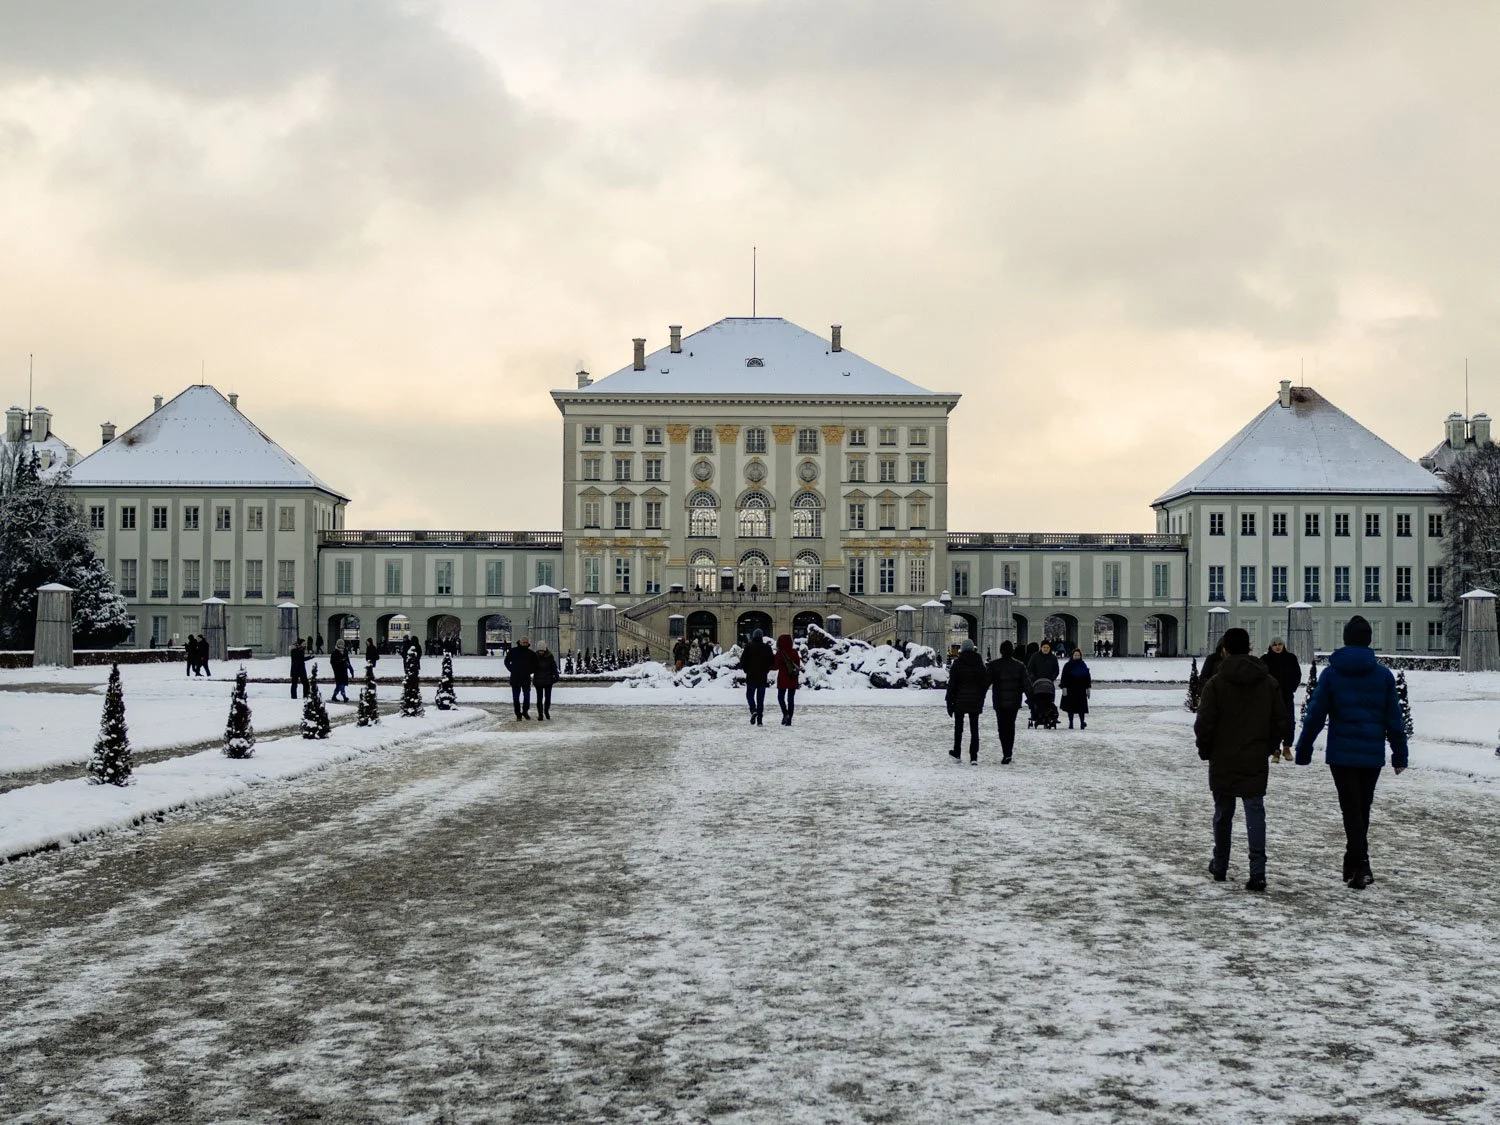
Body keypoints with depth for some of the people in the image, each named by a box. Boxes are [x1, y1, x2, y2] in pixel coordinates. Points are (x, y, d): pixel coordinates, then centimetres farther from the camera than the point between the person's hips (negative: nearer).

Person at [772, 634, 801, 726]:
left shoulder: (779, 653, -11)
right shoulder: (794, 652, 0)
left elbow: (776, 666, -8)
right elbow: (798, 665, 6)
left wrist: (770, 664, 11)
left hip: (783, 679, -3)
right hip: (793, 680, 3)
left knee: (780, 697, 12)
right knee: (791, 699, 7)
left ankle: (785, 714, -9)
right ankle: (789, 719, 5)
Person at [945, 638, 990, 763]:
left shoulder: (957, 664, -9)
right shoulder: (979, 664, -1)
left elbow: (952, 683, -9)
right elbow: (986, 681, 3)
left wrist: (949, 701, -3)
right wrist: (981, 698, 14)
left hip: (960, 701, -2)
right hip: (975, 701, 2)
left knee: (958, 727, 14)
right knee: (974, 728, 5)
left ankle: (957, 754, 21)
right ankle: (974, 757, -2)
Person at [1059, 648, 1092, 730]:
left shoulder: (1083, 665, 8)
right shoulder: (1068, 666, 0)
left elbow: (1087, 677, 12)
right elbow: (1064, 677, -2)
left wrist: (1088, 688, 8)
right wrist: (1064, 688, -10)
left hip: (1081, 690, 1)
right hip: (1070, 689, -1)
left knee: (1081, 707, -6)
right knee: (1070, 707, 4)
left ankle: (1082, 722, -4)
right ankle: (1070, 723, 11)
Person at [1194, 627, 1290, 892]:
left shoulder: (1216, 684, -10)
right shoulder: (1269, 683, 2)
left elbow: (1204, 723, -11)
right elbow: (1281, 720, 6)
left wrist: (1205, 750, 5)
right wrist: (1270, 747, 18)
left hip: (1223, 762, -1)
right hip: (1256, 762, 1)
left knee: (1223, 813, 13)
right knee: (1255, 813, 0)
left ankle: (1220, 866, 25)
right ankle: (1257, 871, -10)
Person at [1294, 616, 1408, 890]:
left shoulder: (1331, 674, -3)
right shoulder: (1383, 675, 1)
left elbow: (1315, 715, -3)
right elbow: (1394, 719, 4)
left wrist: (1303, 751, 4)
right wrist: (1400, 755, 11)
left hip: (1341, 754, -2)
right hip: (1373, 755, 2)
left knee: (1351, 809, -1)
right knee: (1363, 809, 15)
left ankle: (1361, 865, -16)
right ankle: (1354, 865, 25)